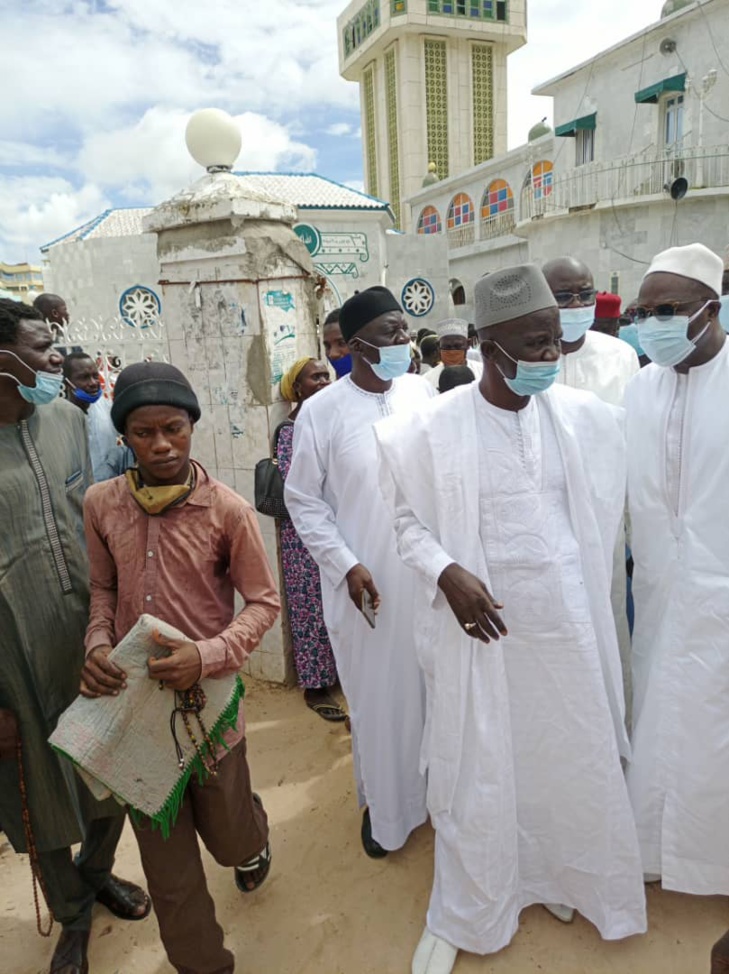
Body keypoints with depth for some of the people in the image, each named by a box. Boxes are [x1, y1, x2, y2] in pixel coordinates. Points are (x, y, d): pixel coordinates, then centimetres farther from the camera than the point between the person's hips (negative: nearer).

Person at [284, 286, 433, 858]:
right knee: (377, 699, 10)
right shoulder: (322, 411, -7)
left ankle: (441, 791, 39)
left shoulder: (423, 394, 1)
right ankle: (386, 808, 34)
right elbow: (303, 500, -2)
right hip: (366, 584, -2)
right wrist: (346, 565, -10)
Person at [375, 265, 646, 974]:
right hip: (481, 626, -3)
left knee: (574, 759, 18)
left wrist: (589, 595, 9)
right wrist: (446, 573, -16)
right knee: (478, 770, 10)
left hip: (567, 624, 3)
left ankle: (564, 880, 47)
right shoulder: (435, 427, -11)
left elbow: (603, 513, 10)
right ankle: (462, 915, 35)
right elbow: (407, 517, -1)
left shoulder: (586, 417, -2)